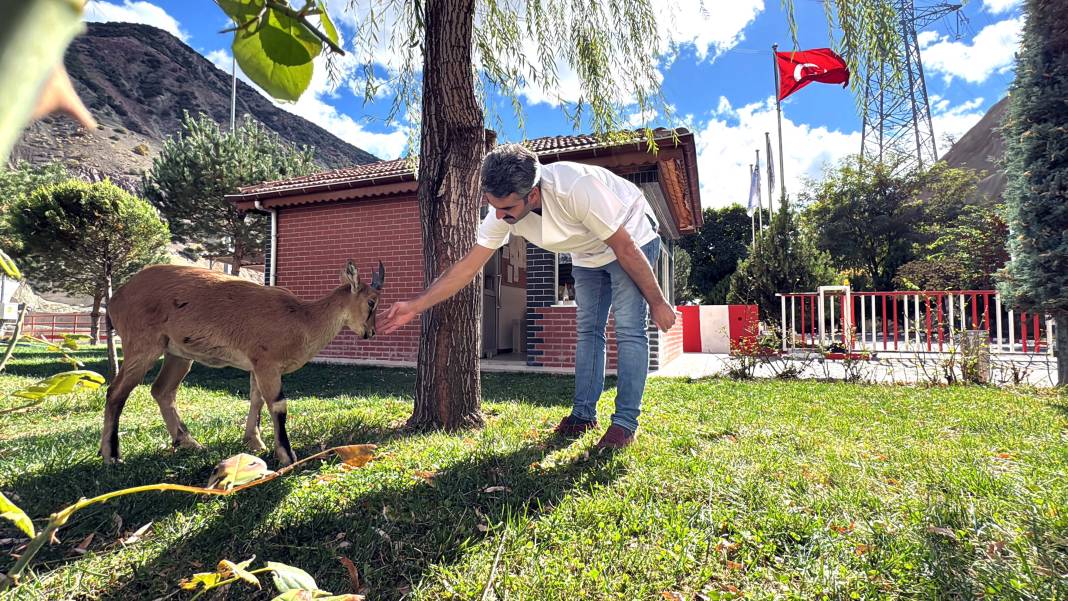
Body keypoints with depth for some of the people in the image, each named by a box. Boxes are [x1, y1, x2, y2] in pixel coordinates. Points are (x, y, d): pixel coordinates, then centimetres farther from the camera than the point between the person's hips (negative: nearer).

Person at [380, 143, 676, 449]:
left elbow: (626, 249, -30)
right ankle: (583, 414, 14)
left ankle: (625, 423, -6)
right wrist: (415, 306, -20)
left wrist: (657, 303, -19)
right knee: (588, 330, 5)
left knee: (629, 329, -13)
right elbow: (468, 265, -16)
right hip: (588, 254, 6)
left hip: (633, 237, -6)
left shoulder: (577, 188, -40)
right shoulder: (503, 210, -22)